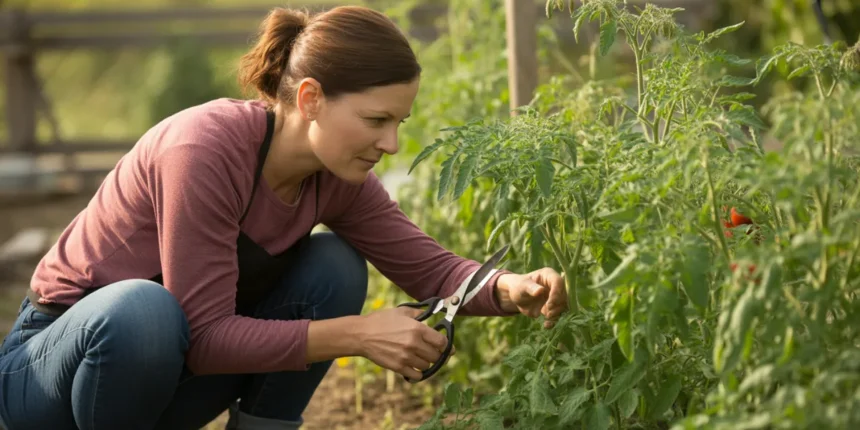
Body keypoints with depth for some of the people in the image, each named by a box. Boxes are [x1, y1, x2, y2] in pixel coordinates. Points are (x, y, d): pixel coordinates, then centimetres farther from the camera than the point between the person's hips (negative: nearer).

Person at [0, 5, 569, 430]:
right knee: (142, 309, -39)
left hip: (163, 360, 6)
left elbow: (429, 267, -4)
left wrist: (512, 289, -25)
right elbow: (203, 337, -31)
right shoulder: (206, 149, -31)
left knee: (333, 267, -11)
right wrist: (358, 335, -33)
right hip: (51, 365, -6)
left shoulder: (335, 178, -9)